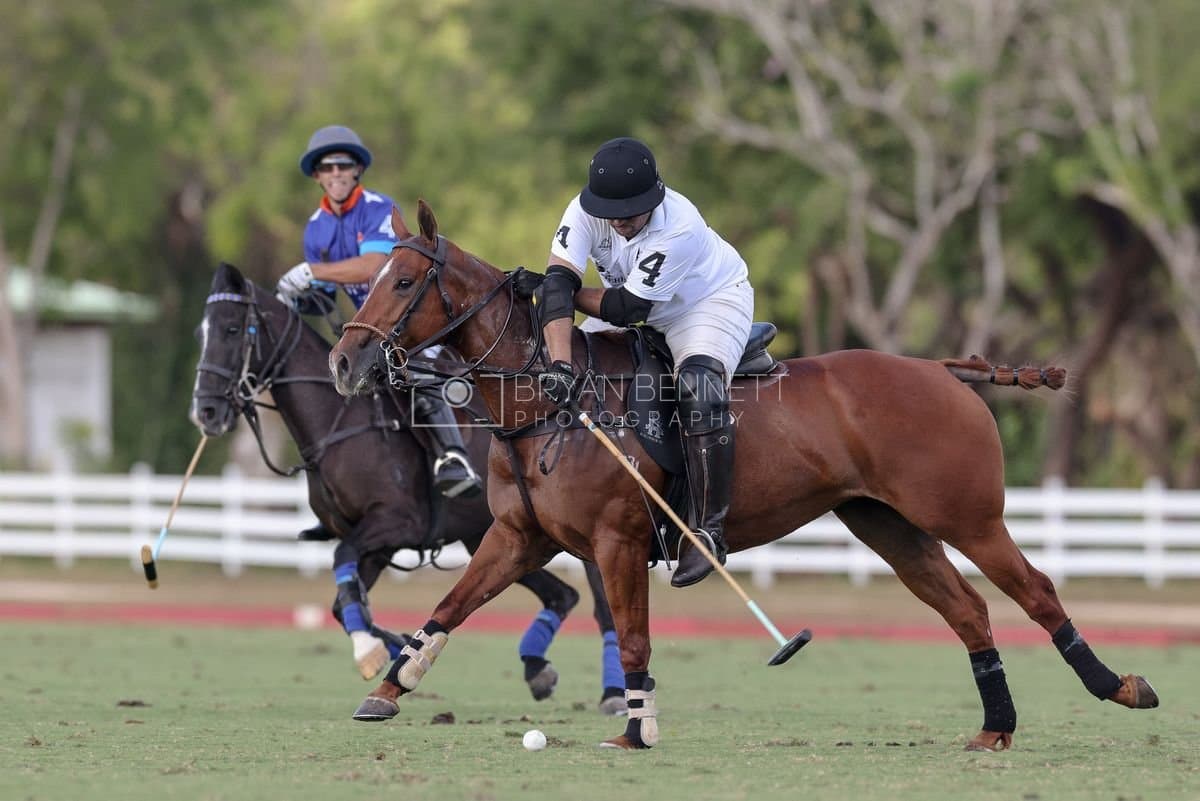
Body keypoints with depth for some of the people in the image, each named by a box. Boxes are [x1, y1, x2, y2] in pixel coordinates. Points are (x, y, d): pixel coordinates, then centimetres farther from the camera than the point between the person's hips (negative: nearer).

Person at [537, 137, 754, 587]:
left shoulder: (679, 229, -36)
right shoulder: (585, 212, -23)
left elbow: (624, 309, -31)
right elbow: (557, 284, -34)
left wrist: (568, 291, -20)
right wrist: (559, 364, -46)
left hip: (714, 300, -7)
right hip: (645, 318, 7)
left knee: (697, 383, -32)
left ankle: (708, 530, -32)